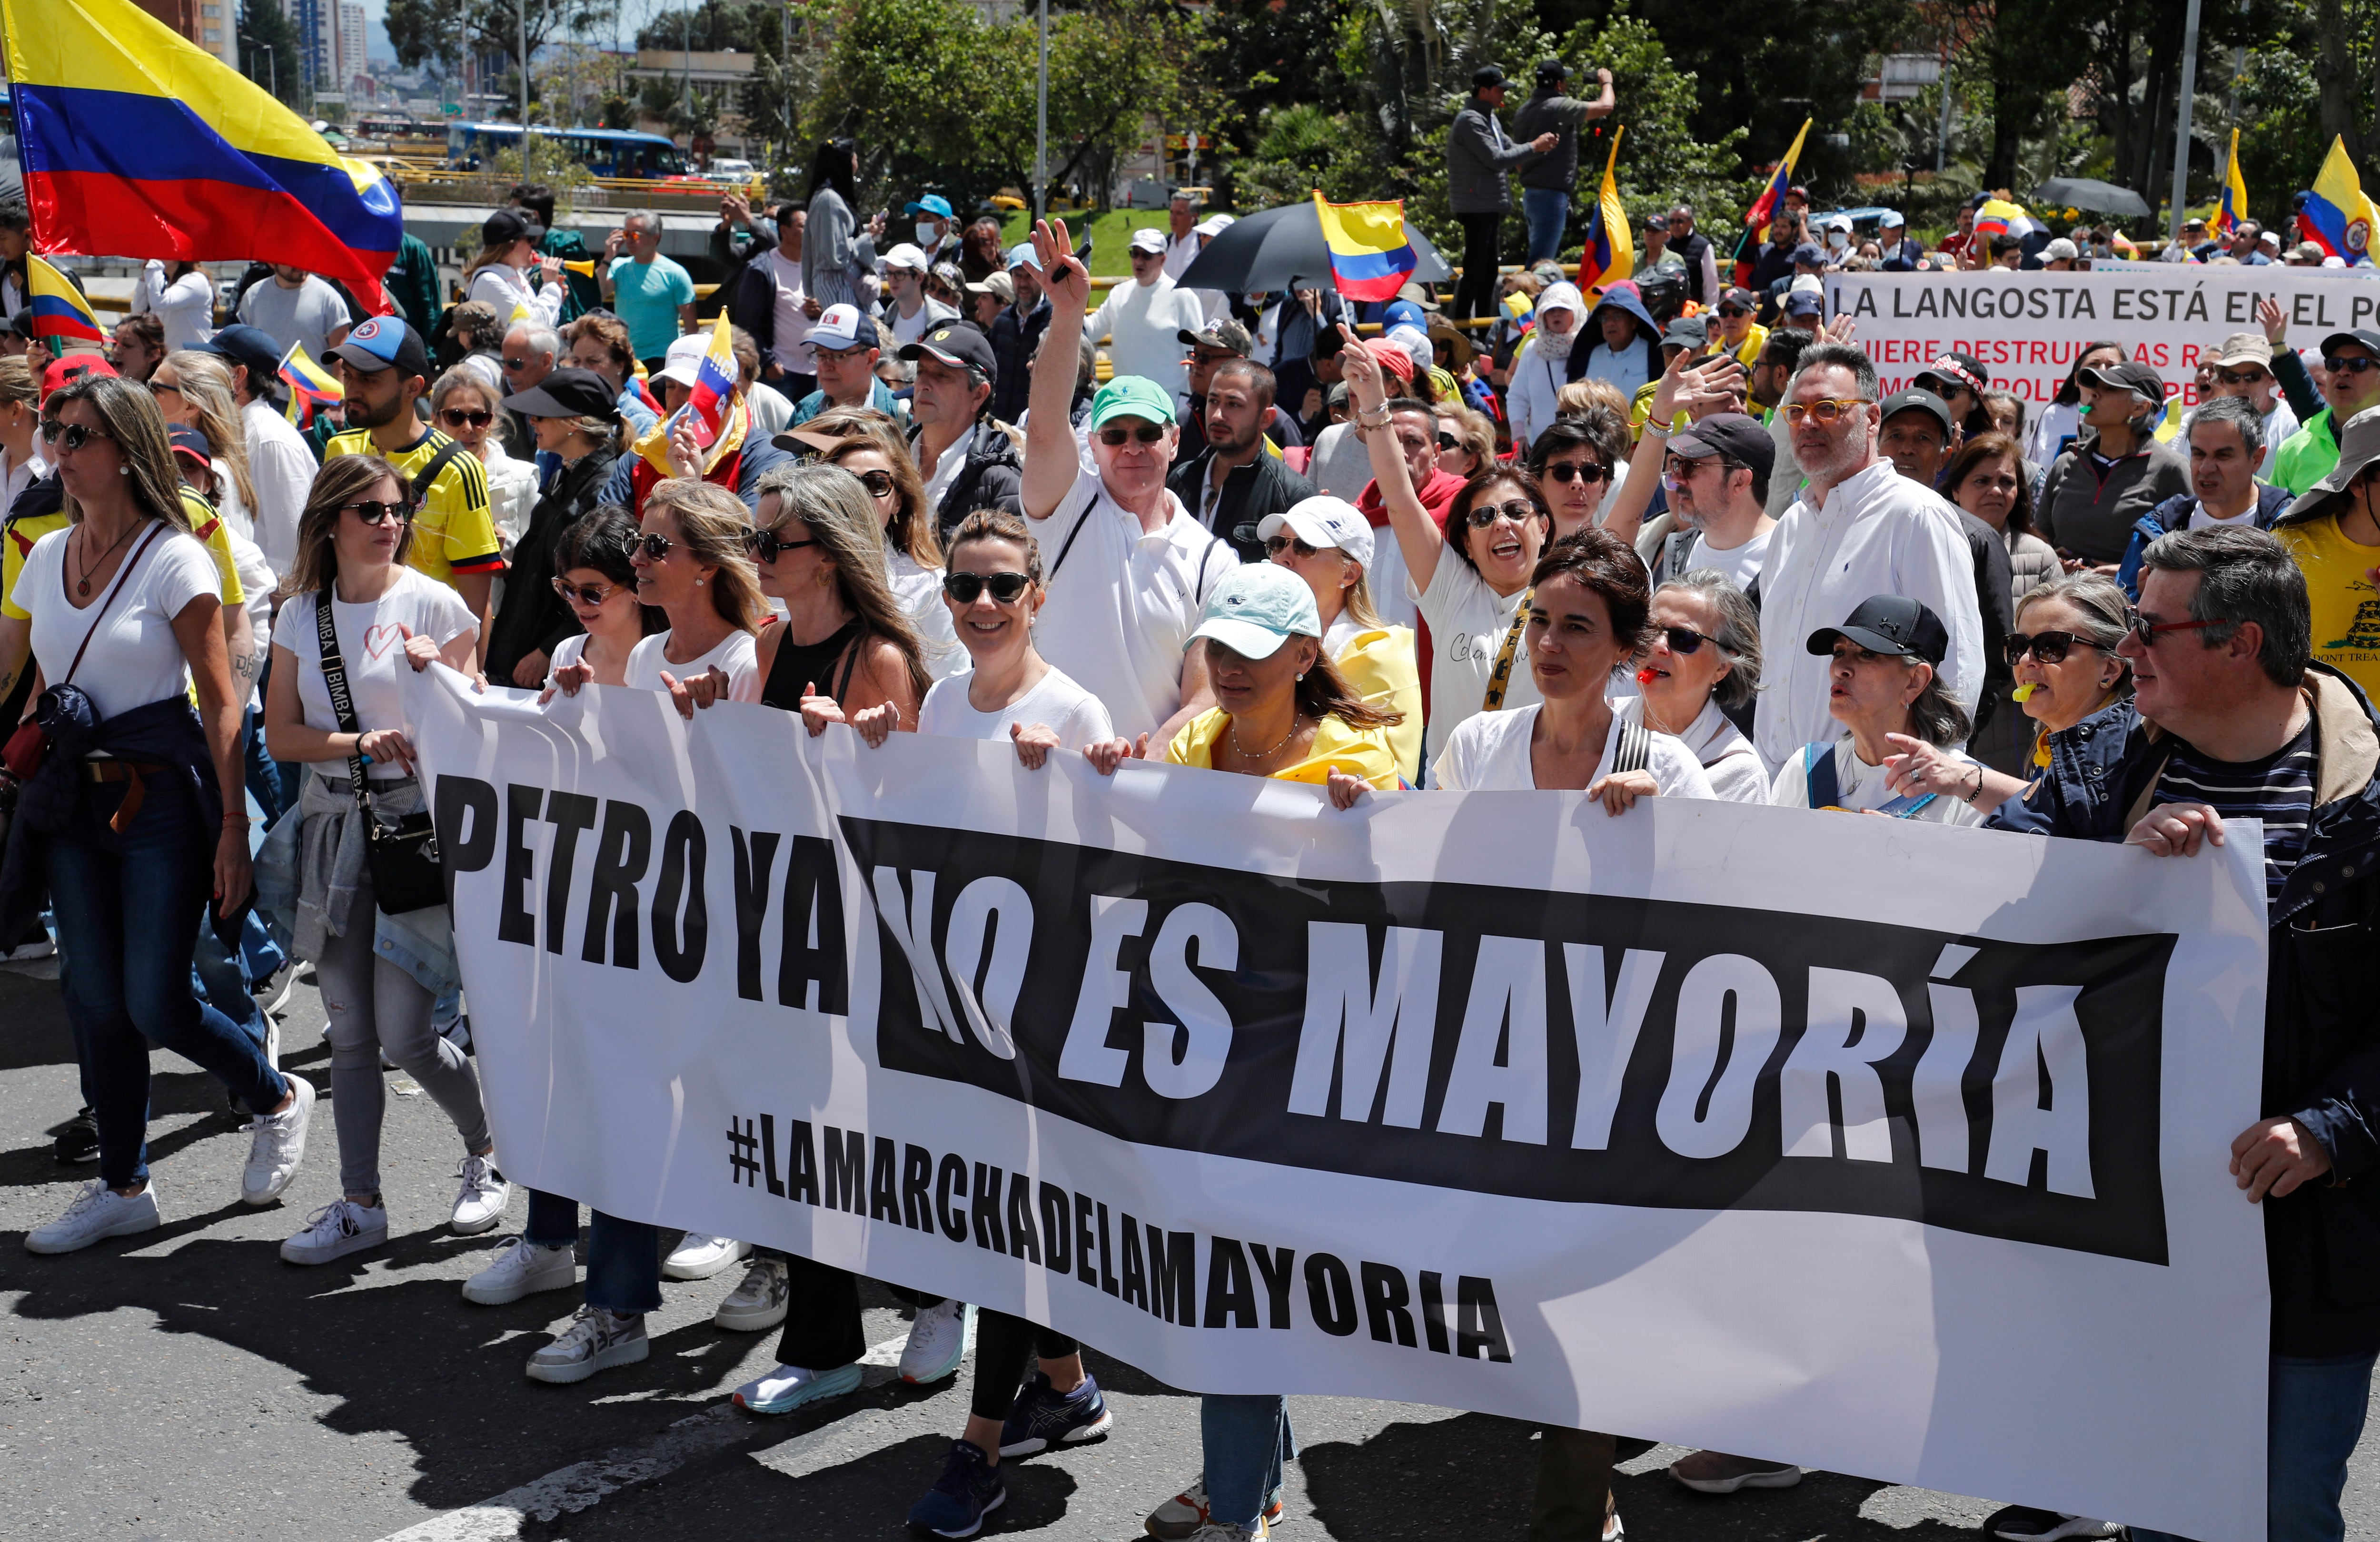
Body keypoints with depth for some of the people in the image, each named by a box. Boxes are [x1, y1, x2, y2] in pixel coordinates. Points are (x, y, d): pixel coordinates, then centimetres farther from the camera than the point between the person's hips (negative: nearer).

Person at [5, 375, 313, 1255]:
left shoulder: (174, 558, -10)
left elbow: (221, 703, -10)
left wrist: (232, 830, -14)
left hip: (163, 794, -6)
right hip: (74, 798, 6)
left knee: (156, 1005, -6)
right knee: (96, 1003, 8)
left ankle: (278, 1099, 21)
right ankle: (123, 1187, 21)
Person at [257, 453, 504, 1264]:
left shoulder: (435, 605, -4)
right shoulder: (301, 613, 7)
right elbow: (281, 734, 4)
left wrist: (435, 675, -20)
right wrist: (361, 742, -11)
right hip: (333, 821, 4)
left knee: (401, 1029, -7)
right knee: (348, 1029, 7)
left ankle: (487, 1148, 19)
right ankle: (360, 1204, 17)